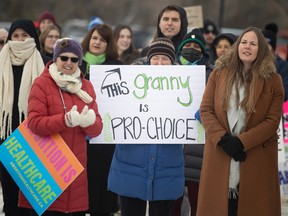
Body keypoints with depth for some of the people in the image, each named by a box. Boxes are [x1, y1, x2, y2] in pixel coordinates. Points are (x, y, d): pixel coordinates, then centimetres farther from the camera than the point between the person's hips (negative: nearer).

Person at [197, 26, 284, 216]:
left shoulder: (273, 81, -1)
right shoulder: (219, 73, 5)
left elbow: (273, 121, -6)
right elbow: (205, 110, 1)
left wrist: (242, 142, -16)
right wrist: (223, 139, -13)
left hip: (257, 157, -1)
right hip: (220, 153, 1)